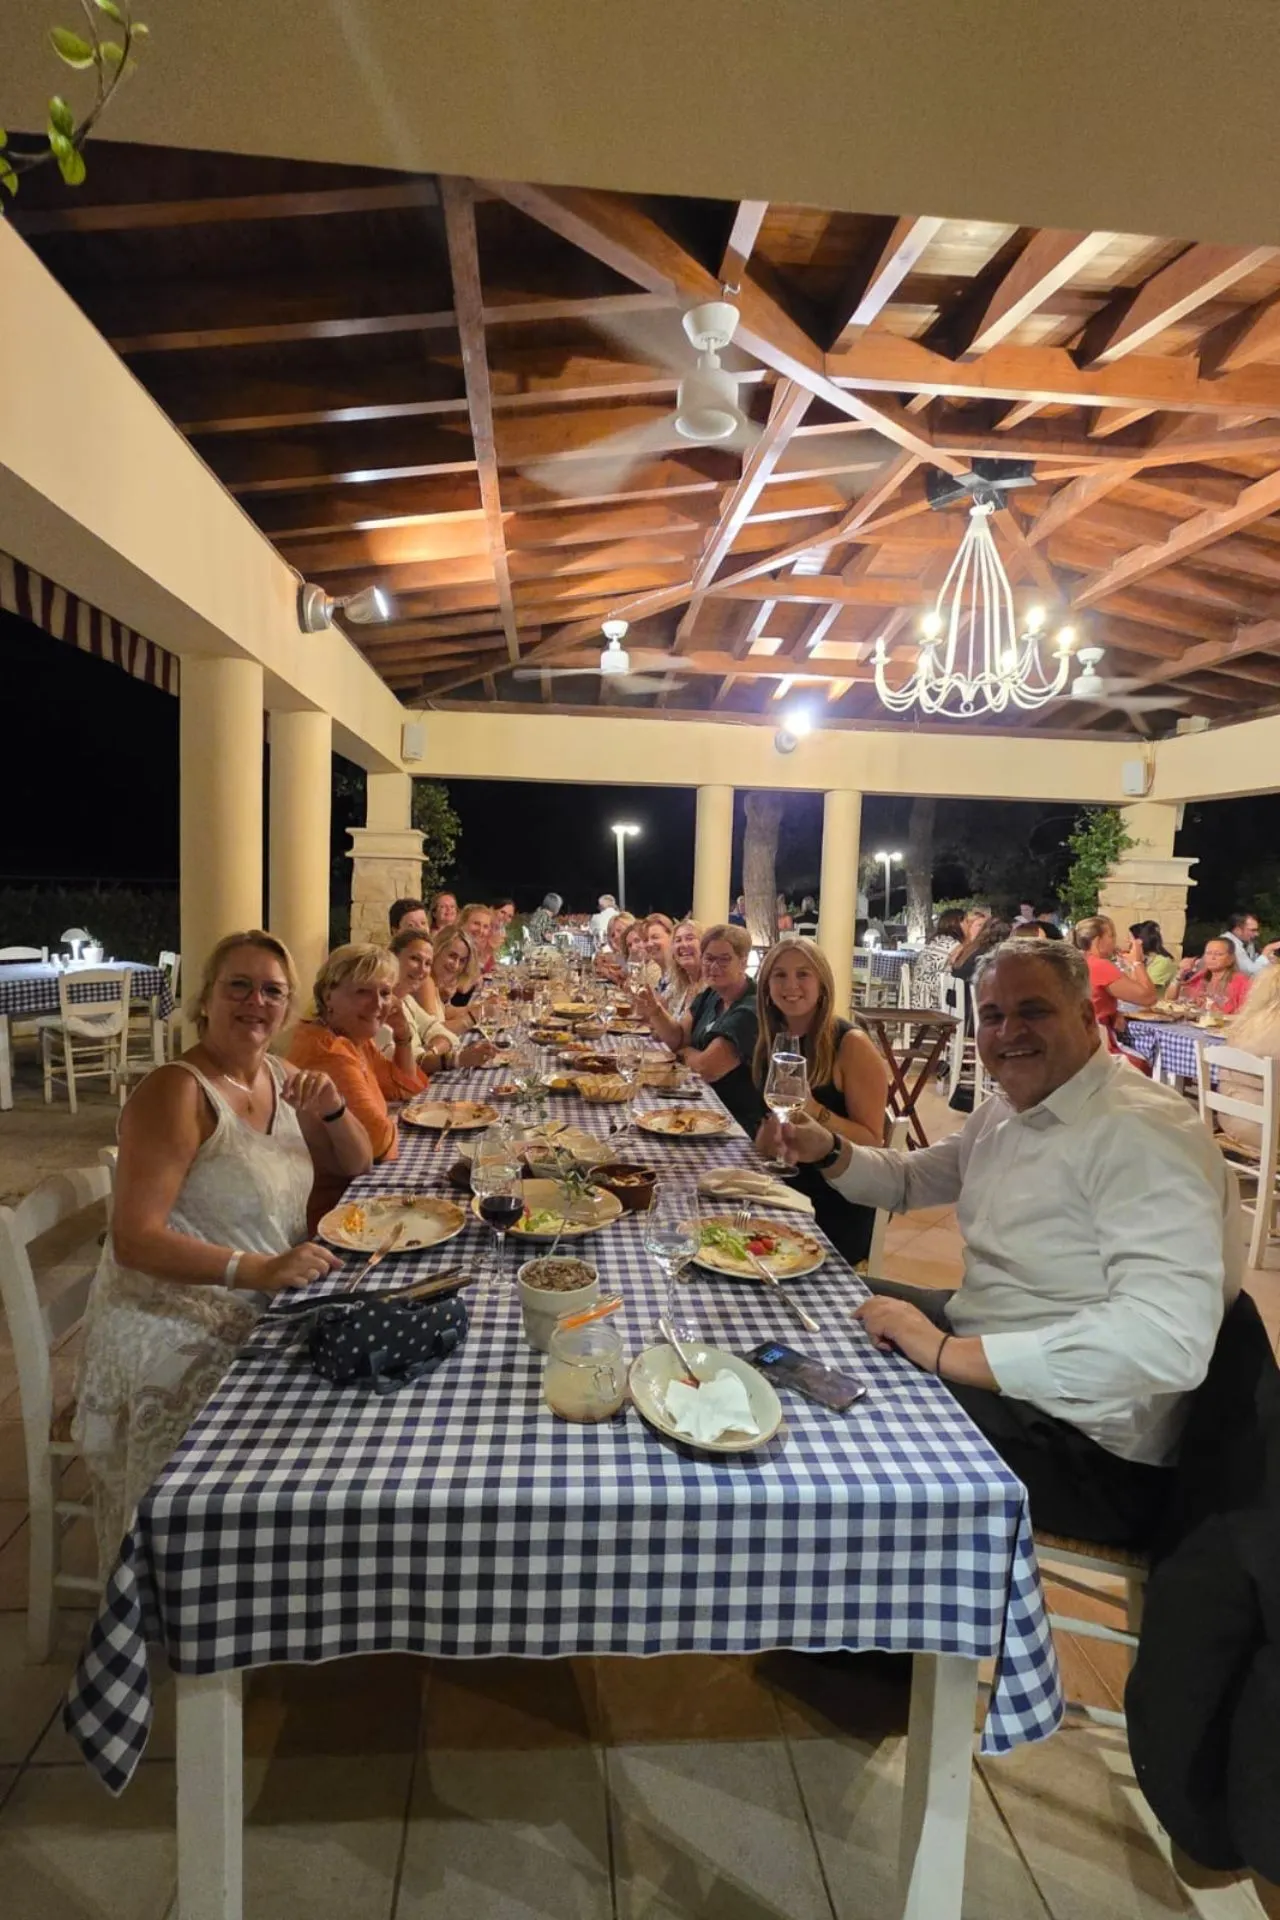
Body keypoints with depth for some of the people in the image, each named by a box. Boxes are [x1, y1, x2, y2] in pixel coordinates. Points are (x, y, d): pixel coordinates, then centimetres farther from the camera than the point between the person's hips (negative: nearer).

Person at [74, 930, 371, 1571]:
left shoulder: (281, 1078, 5)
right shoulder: (176, 1091, -17)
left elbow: (355, 1164, 13)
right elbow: (134, 1240, -22)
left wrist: (332, 1109, -8)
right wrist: (258, 1270, -33)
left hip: (261, 1313, 8)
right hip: (177, 1331, -7)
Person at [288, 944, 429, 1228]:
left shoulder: (356, 1037, 5)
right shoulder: (327, 1050, -25)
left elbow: (404, 1088, 17)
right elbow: (377, 1138, -28)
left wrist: (403, 1033, 3)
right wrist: (390, 1126, -6)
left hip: (353, 1186, 9)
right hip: (330, 1203, -9)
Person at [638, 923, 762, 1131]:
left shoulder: (750, 1011, -24)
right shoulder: (711, 995, 4)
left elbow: (707, 1068, -26)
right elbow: (678, 1038, 3)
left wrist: (685, 1052, -5)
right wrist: (656, 1012, -16)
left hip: (738, 1121, -7)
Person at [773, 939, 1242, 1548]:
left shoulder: (1141, 1131, -25)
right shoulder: (1008, 1110, 5)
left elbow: (1169, 1340, -37)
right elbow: (910, 1179, 19)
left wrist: (949, 1353, -34)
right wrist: (830, 1152, -1)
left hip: (1086, 1444, -9)